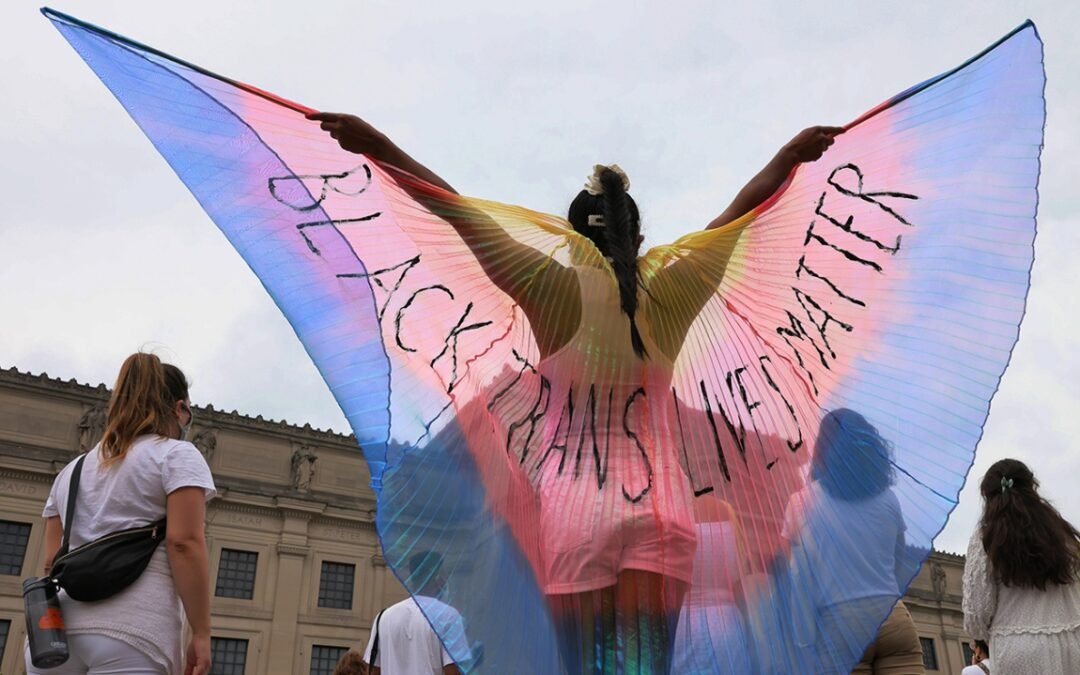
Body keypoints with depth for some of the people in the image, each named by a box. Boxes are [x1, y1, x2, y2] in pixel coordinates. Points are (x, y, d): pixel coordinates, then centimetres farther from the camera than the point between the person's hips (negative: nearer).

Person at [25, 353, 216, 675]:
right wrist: (201, 633, -8)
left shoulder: (72, 470, 23)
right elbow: (184, 542, -9)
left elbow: (52, 562, 19)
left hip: (58, 630, 6)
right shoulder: (177, 455, 4)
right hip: (131, 630, -6)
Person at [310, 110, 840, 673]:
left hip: (574, 507, -2)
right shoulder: (668, 296, 4)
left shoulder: (558, 290, -3)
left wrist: (374, 143, -2)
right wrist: (793, 153, 27)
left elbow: (458, 210, -4)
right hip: (661, 510, 2)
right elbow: (742, 211, 15)